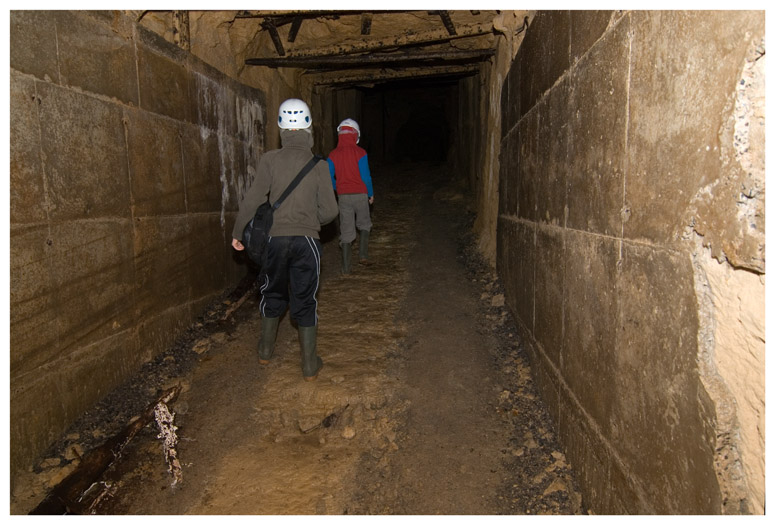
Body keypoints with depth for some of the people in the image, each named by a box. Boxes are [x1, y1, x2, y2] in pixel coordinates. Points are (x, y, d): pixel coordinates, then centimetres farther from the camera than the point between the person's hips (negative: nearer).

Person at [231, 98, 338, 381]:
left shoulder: (270, 160, -4)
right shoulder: (318, 165, -2)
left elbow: (253, 199, -8)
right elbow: (330, 211, -2)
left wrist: (237, 232, 4)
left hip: (275, 238, 1)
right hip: (307, 240, 0)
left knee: (273, 293, 21)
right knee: (305, 300, 8)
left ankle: (265, 350, 36)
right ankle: (310, 364, 16)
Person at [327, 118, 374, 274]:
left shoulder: (333, 155, 0)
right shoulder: (360, 153, -8)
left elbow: (329, 178, 3)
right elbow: (366, 176, -9)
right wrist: (371, 194, 4)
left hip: (343, 197, 2)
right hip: (360, 195, -2)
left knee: (346, 231, 7)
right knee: (364, 225, 21)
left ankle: (346, 267, 9)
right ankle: (363, 255, 12)